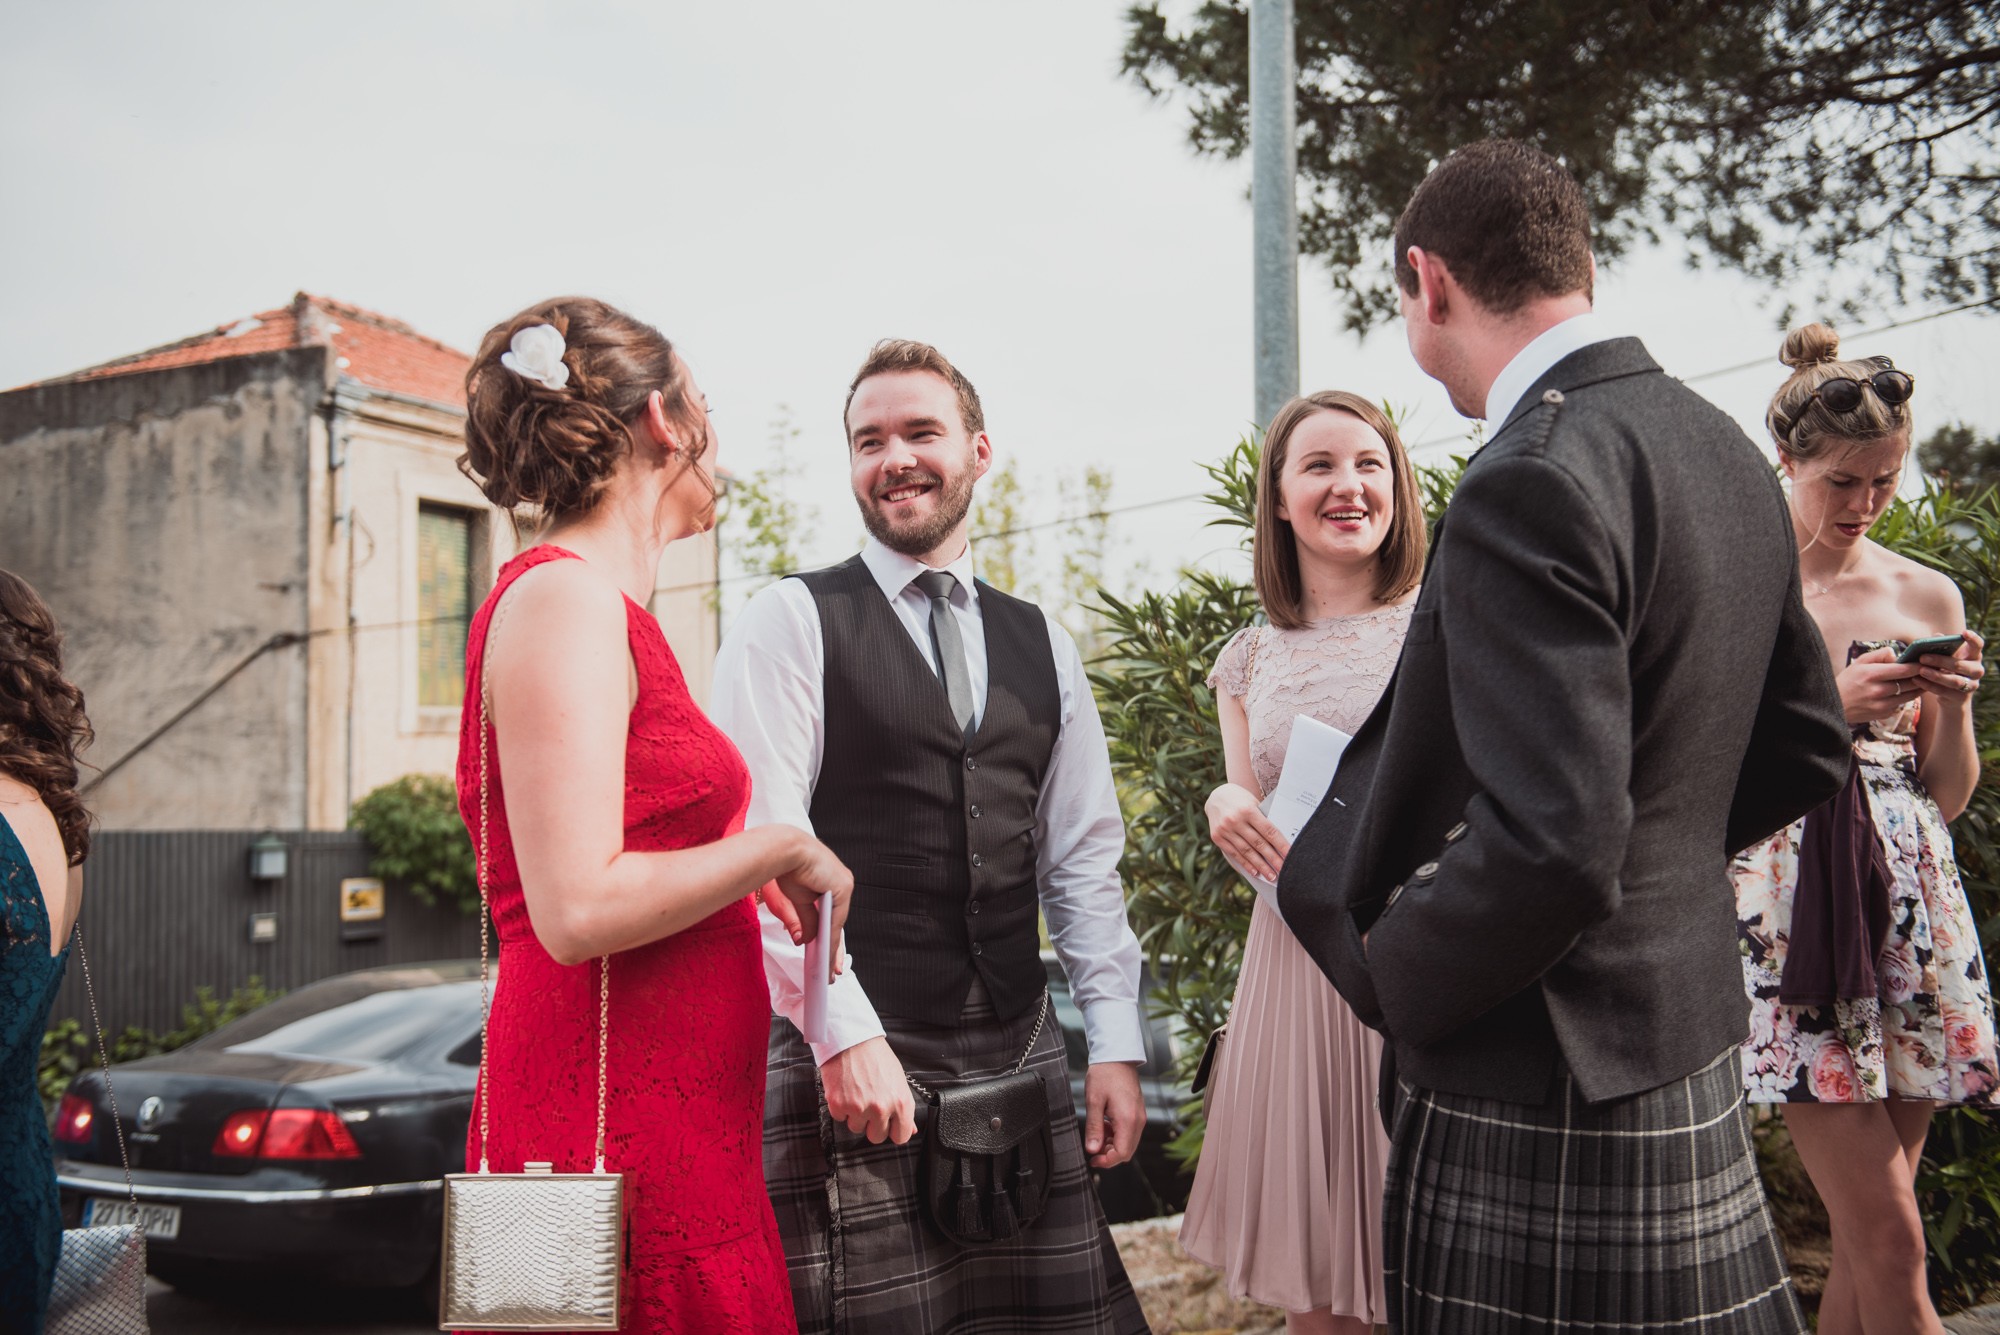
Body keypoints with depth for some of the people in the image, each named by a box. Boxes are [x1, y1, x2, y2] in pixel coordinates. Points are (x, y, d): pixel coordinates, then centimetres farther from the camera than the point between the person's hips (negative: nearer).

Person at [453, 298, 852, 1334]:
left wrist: (749, 883, 26)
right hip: (615, 1138, -9)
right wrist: (779, 850, -9)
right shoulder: (563, 599, -12)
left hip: (671, 1128, 9)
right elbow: (579, 911, -20)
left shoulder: (602, 606, 16)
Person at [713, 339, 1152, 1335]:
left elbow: (1084, 861, 15)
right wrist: (845, 1034, -17)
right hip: (851, 1065, -4)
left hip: (1019, 1064, 5)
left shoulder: (1040, 645, 15)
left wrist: (1116, 1044, 7)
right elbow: (763, 847, -10)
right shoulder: (790, 624, -1)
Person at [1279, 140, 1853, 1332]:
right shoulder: (1729, 453, 6)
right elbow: (1806, 750, 16)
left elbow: (1548, 845, -28)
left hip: (1545, 1098, -9)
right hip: (1693, 1054, 9)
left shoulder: (1530, 485, -23)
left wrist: (1386, 968, -12)